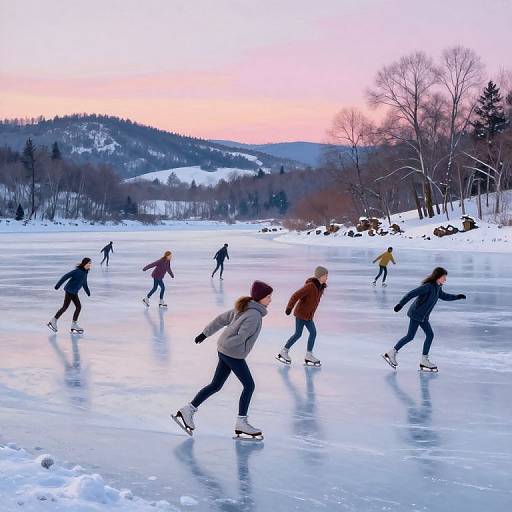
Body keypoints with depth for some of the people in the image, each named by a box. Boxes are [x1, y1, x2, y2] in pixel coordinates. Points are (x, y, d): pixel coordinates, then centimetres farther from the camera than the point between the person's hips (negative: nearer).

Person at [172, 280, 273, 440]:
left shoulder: (244, 308, 8)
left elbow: (221, 319, 13)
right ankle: (241, 424, 7)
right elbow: (241, 337, -25)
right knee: (249, 385, 1)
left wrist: (205, 333, 19)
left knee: (216, 385, 15)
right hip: (233, 354, -9)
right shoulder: (254, 315, -21)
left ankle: (187, 411, 18)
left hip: (224, 351, 9)